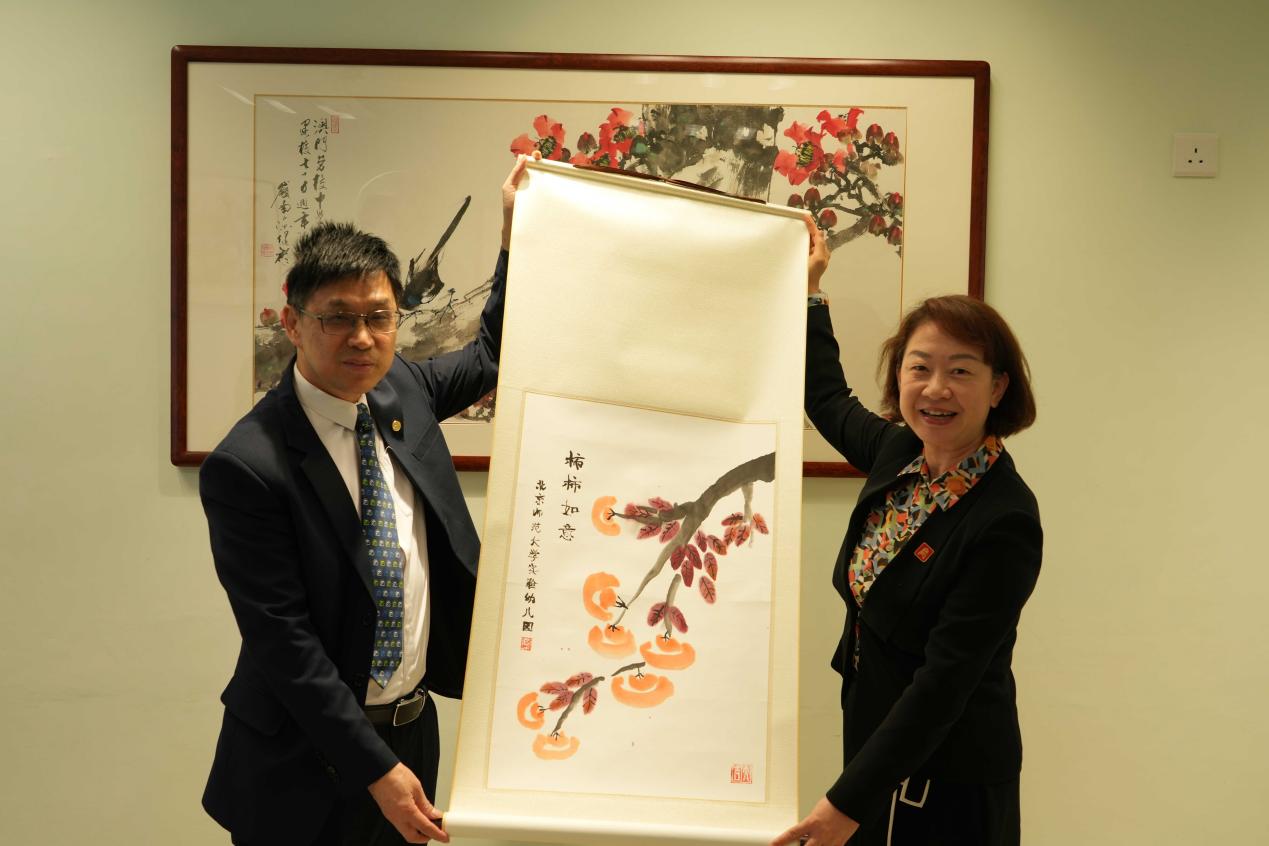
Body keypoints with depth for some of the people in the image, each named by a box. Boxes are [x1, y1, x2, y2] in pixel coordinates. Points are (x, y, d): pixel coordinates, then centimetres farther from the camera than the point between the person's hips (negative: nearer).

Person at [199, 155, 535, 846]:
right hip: (302, 763, -5)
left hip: (412, 731, 6)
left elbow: (489, 356, 17)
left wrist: (518, 229, 7)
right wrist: (375, 768, -19)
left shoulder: (398, 389, -2)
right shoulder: (247, 466, -21)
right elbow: (283, 639, -20)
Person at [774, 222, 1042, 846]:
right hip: (872, 740, 7)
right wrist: (809, 289, 24)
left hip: (946, 777, -7)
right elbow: (828, 399, 19)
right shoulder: (899, 454, -3)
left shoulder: (1005, 522, -23)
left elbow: (946, 680, -25)